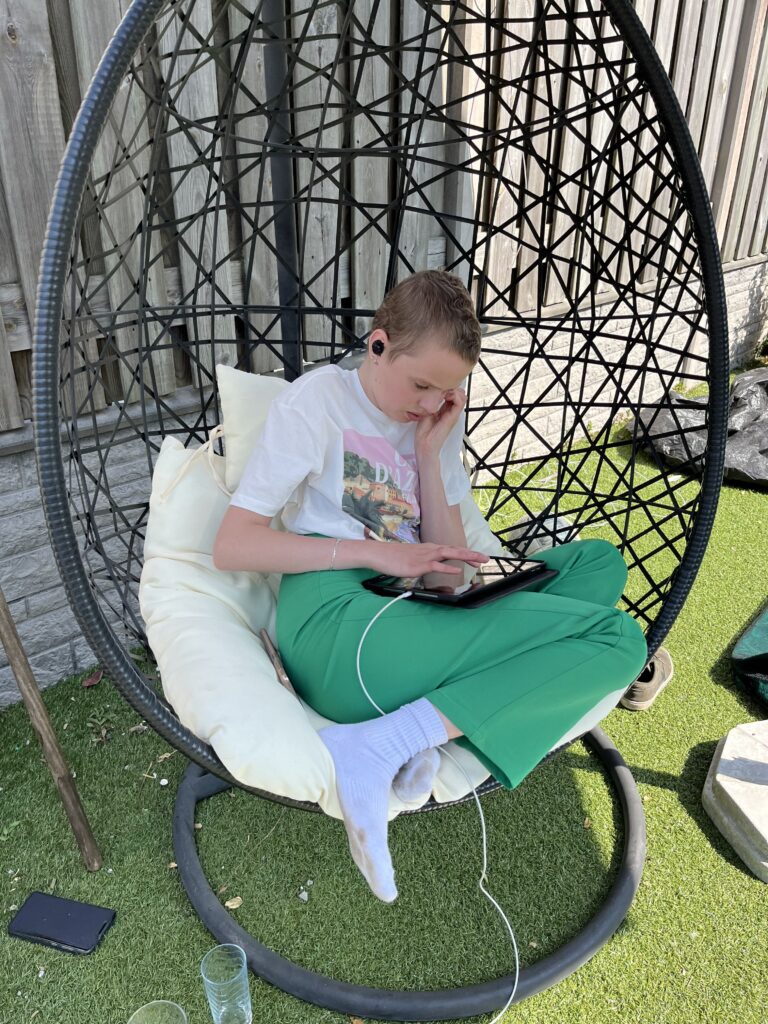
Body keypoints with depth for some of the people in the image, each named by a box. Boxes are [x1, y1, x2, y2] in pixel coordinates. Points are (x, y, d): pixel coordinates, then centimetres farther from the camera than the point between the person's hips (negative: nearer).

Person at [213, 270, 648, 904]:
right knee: (617, 638, -12)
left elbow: (449, 571, 10)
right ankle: (377, 750, -18)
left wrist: (430, 451, 2)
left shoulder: (437, 421, 17)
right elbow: (231, 546, -9)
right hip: (335, 623, -7)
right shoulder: (320, 398, -1)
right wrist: (376, 552, -16)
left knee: (599, 561, 0)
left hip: (412, 616, 7)